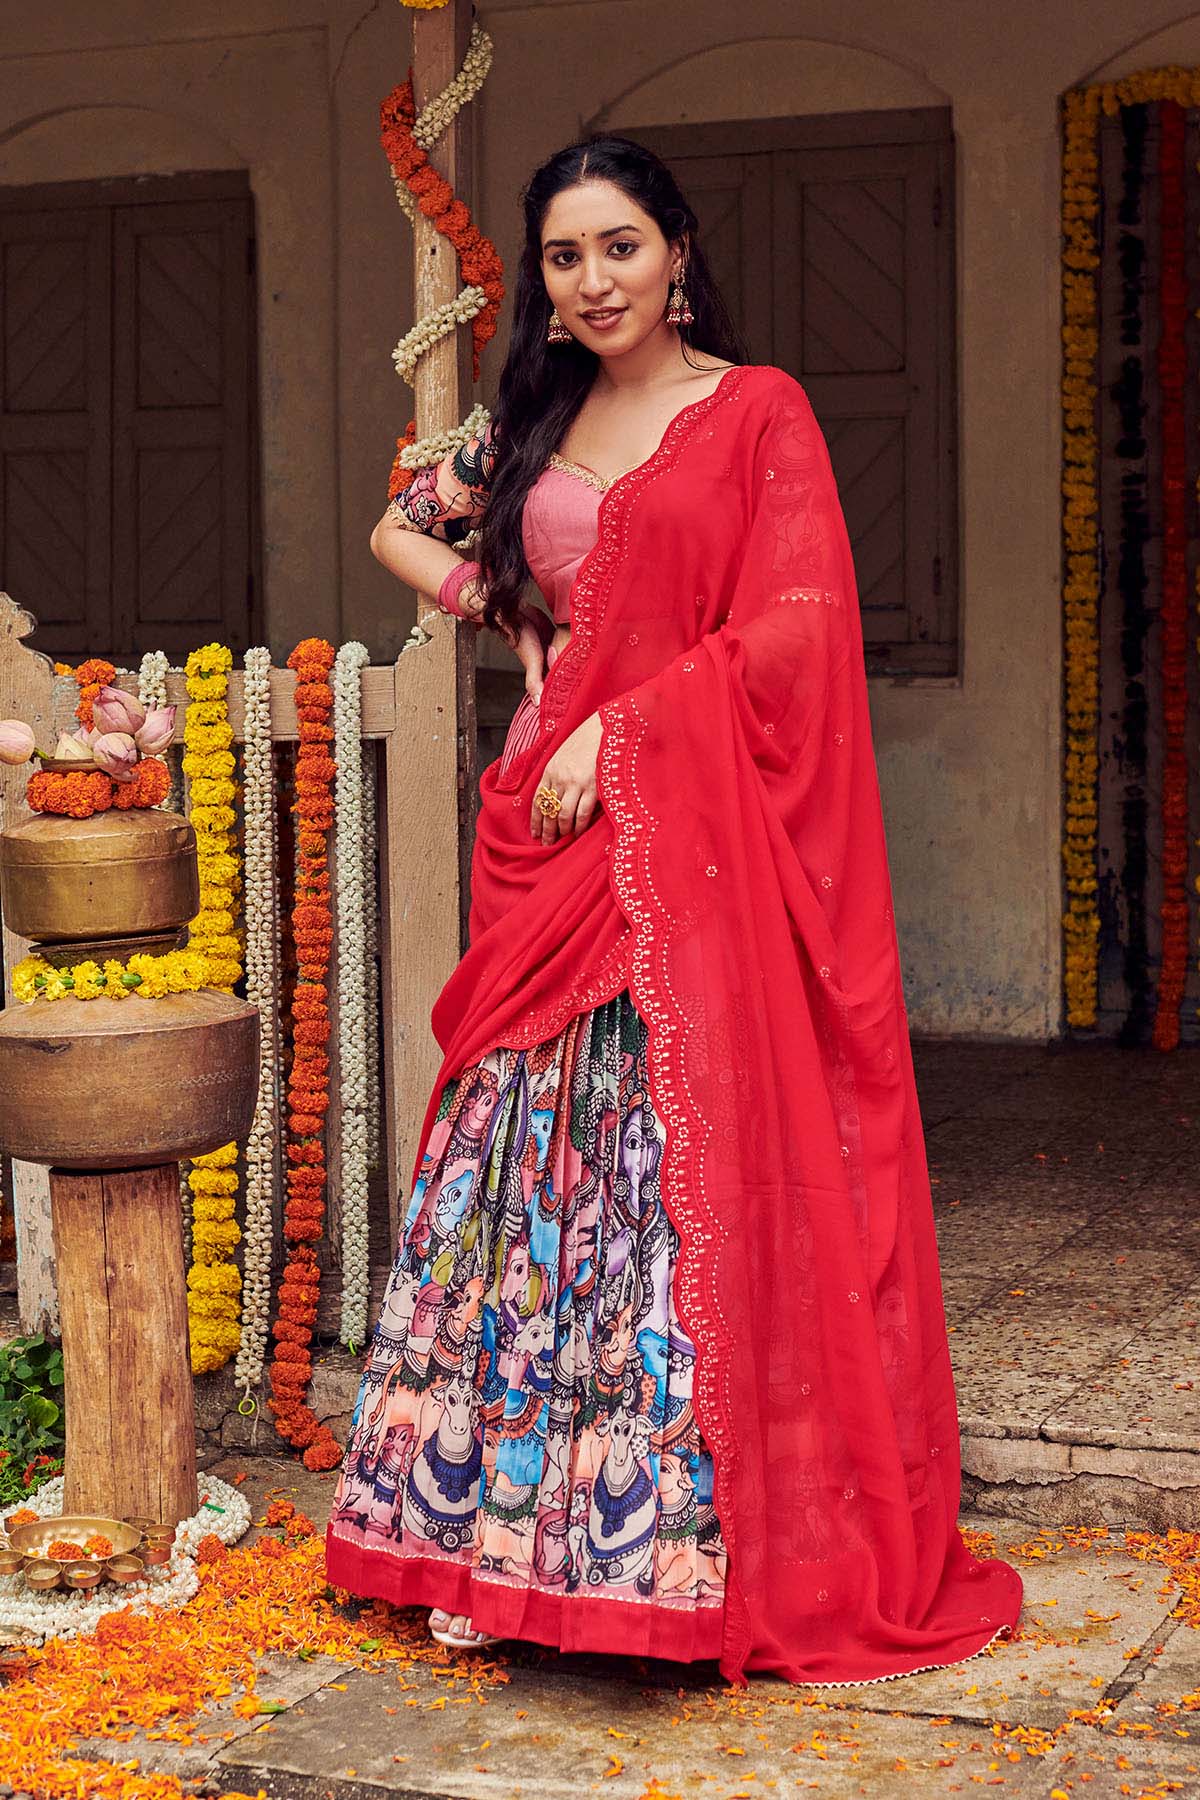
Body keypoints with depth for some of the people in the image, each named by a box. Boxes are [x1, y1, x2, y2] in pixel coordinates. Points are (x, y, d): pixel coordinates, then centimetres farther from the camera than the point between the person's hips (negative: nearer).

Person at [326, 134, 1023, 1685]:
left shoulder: (759, 412, 1)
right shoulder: (538, 424, 16)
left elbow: (796, 624, -9)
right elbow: (399, 529, 29)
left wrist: (622, 728, -13)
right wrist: (505, 608, 11)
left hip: (697, 844, -5)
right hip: (551, 832, 5)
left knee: (692, 1170, -7)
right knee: (532, 1168, 3)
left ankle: (691, 1540, 0)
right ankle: (515, 1542, 11)